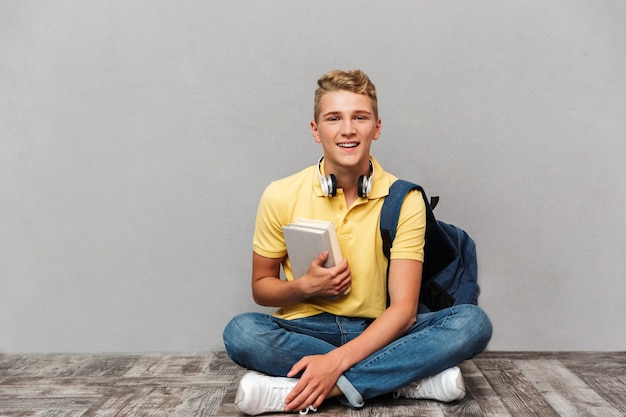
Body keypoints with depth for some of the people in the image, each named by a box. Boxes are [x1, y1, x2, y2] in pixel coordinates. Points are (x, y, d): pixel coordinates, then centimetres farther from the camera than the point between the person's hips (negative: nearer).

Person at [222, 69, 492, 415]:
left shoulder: (404, 199, -7)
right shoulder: (281, 196, -5)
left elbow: (403, 307, -12)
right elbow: (261, 288, 5)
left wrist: (337, 360, -26)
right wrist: (305, 286, -18)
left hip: (378, 333, 1)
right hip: (306, 330, 0)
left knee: (472, 323, -24)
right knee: (241, 332, -31)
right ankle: (409, 379, -21)